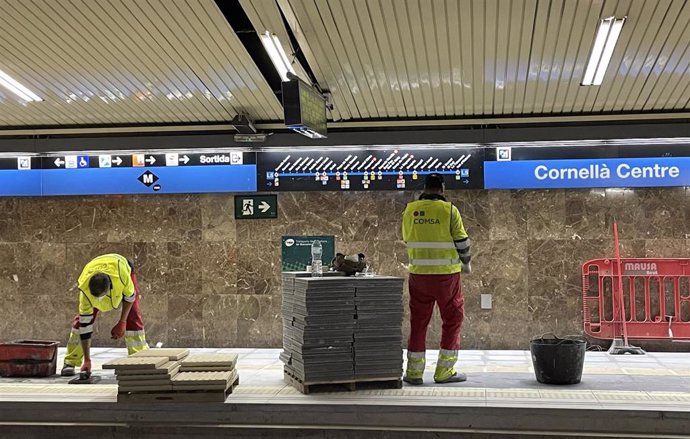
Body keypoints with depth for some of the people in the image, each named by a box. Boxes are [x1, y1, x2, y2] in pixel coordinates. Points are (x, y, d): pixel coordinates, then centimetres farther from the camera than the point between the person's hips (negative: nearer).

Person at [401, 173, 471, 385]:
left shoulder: (410, 210, 2)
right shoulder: (449, 210, -9)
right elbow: (461, 241, -5)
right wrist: (466, 263, 14)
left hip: (418, 273, 3)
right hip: (446, 273, -3)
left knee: (418, 321, 12)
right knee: (452, 319, 10)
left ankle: (414, 372, 15)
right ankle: (444, 371, 11)